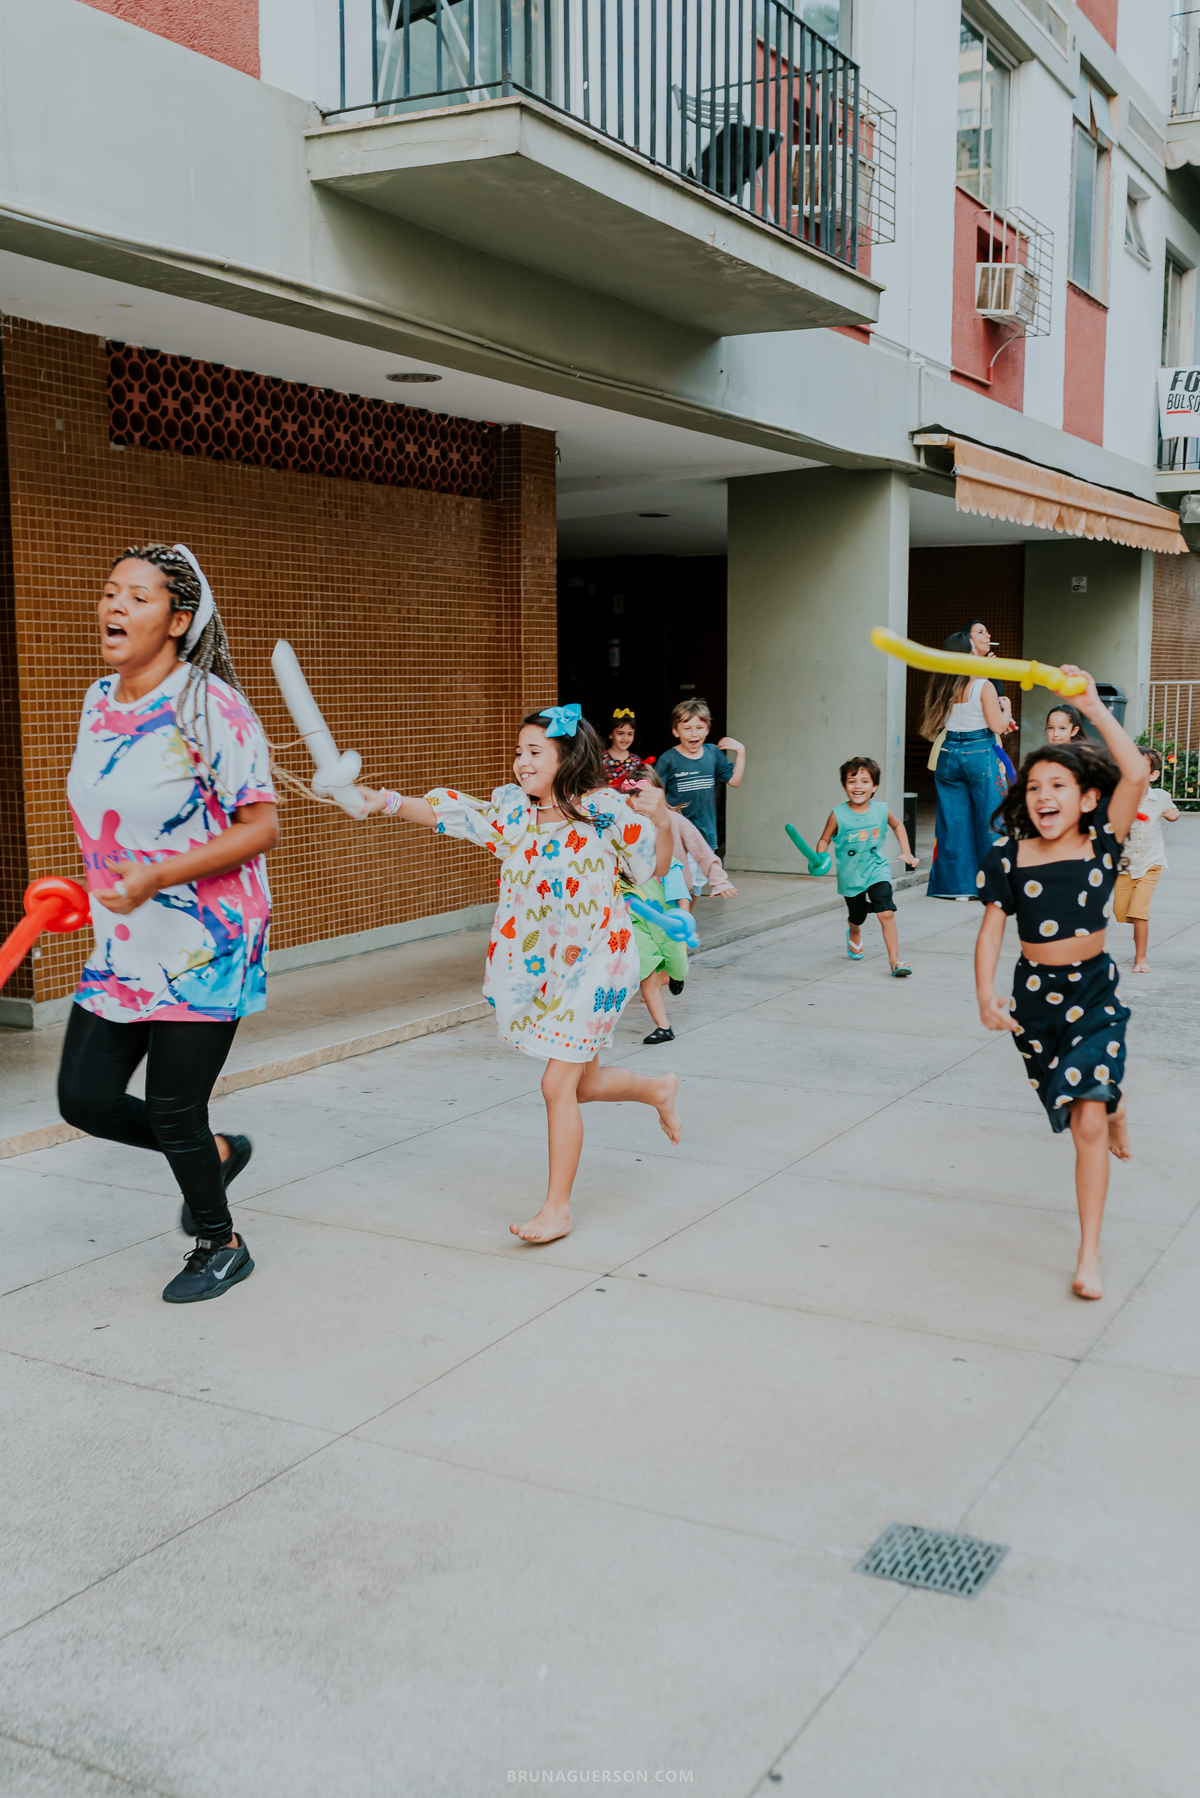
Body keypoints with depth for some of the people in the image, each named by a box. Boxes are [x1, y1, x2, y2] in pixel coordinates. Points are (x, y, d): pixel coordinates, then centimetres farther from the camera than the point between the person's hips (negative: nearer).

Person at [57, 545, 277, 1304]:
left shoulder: (211, 707, -16)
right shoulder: (100, 701, 7)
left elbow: (261, 827, -19)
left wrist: (156, 877, -26)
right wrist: (99, 886, 18)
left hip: (205, 949, -7)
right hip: (121, 949, 7)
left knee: (173, 1112, 1)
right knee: (84, 1097, 5)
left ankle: (220, 1245, 28)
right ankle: (216, 1153, 32)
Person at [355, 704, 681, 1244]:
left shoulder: (605, 810, -12)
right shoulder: (511, 809, 2)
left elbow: (656, 868, -5)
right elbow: (444, 813, -2)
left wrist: (661, 822, -24)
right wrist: (385, 801, -18)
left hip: (591, 961, -6)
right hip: (536, 963, 6)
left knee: (558, 1085, -8)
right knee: (579, 1084, 18)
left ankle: (557, 1207, 5)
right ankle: (658, 1088, 48)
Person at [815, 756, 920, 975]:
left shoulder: (881, 810, -8)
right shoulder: (838, 815, -15)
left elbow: (897, 826, 13)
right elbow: (824, 840, -5)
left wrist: (906, 852, 8)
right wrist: (820, 859, -23)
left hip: (876, 869, 0)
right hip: (850, 875, 0)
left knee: (886, 913, -18)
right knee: (856, 918, 20)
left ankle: (894, 959, -13)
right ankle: (854, 934, 57)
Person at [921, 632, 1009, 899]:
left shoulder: (939, 685, 3)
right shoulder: (983, 687, -11)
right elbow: (997, 726, -12)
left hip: (948, 754, 5)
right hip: (979, 754, -5)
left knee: (953, 821, 9)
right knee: (989, 820, 4)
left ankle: (953, 884, 11)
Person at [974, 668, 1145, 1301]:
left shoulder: (1102, 843, -9)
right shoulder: (1008, 856, -5)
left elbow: (1135, 774, -23)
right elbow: (991, 928, -4)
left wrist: (1093, 708, -23)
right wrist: (986, 995, -18)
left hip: (1094, 993, -2)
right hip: (1034, 993, 3)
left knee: (1088, 1119, -13)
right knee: (1078, 1106, 18)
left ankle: (1089, 1255, -4)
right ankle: (1112, 1106, 58)